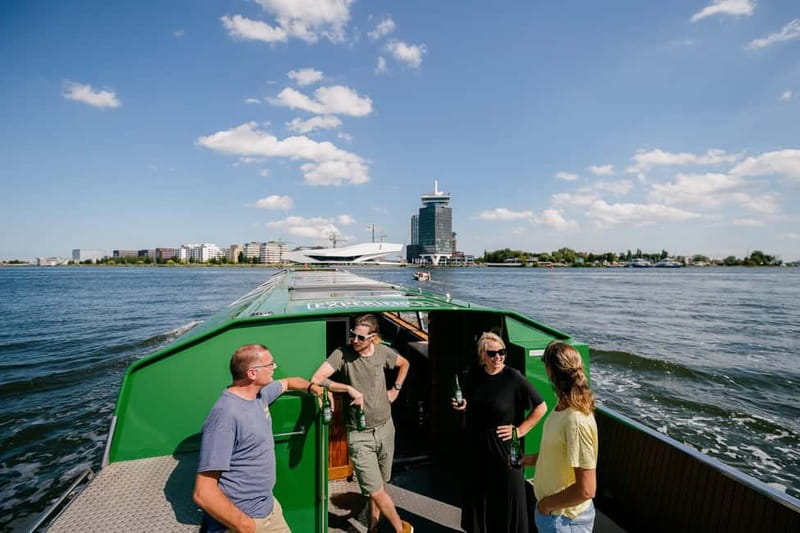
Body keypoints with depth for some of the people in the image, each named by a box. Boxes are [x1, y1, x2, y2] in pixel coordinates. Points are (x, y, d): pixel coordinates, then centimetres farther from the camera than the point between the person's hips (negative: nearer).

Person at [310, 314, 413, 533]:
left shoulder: (382, 351, -5)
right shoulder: (342, 354, -17)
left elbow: (405, 364, 15)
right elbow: (316, 380, -28)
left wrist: (396, 389, 8)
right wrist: (349, 388, -32)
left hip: (385, 428, 4)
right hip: (359, 435, -4)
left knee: (380, 485, 19)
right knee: (376, 491, -2)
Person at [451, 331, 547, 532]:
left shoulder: (513, 378, -17)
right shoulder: (474, 376, -2)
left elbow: (541, 407, -12)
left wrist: (520, 430, -12)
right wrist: (462, 406, -6)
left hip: (504, 449, -5)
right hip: (477, 448, 5)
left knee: (506, 497, 10)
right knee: (478, 494, 19)